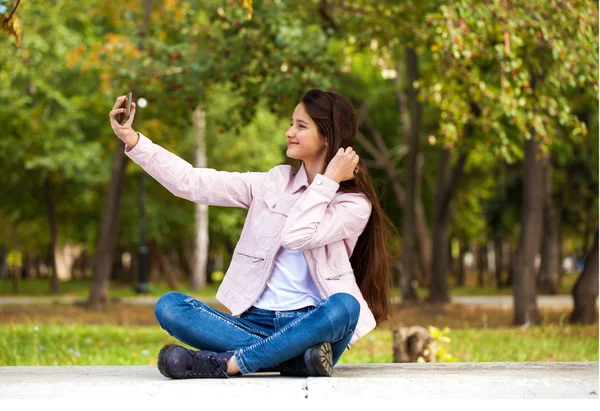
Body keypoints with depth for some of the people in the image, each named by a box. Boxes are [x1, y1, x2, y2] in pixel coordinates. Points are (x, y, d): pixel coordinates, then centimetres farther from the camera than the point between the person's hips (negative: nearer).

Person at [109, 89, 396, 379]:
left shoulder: (355, 203, 0)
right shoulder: (274, 183, 11)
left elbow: (297, 236, -17)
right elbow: (193, 183, 3)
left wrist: (328, 180, -9)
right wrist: (131, 139, -2)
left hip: (310, 327, -3)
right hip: (257, 325, 3)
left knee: (344, 307, -37)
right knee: (169, 306, -19)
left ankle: (226, 364, -32)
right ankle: (292, 359, -29)